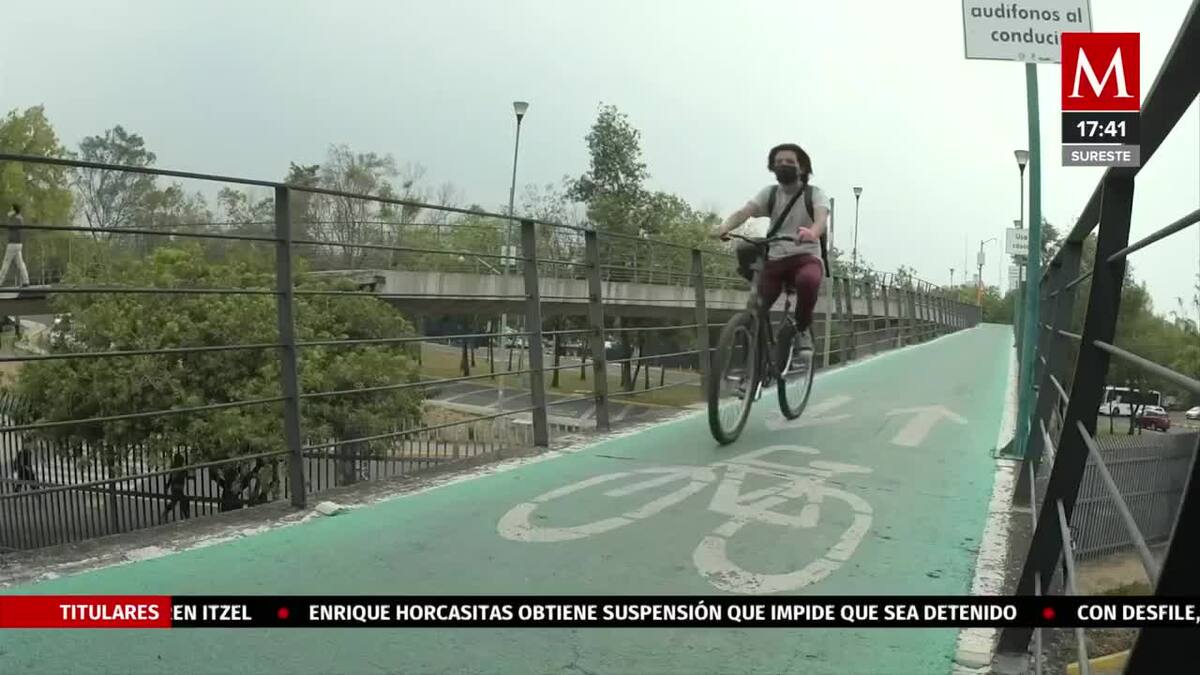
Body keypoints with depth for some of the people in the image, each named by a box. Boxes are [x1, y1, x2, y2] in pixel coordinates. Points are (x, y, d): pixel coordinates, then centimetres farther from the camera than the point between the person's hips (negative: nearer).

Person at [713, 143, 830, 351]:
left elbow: (822, 218, -22)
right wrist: (725, 226, -35)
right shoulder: (769, 193, 7)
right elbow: (744, 211, -11)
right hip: (775, 259, 3)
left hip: (806, 258, -2)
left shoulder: (815, 194, 0)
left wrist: (811, 232, -48)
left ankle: (802, 330, -12)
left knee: (808, 280, -38)